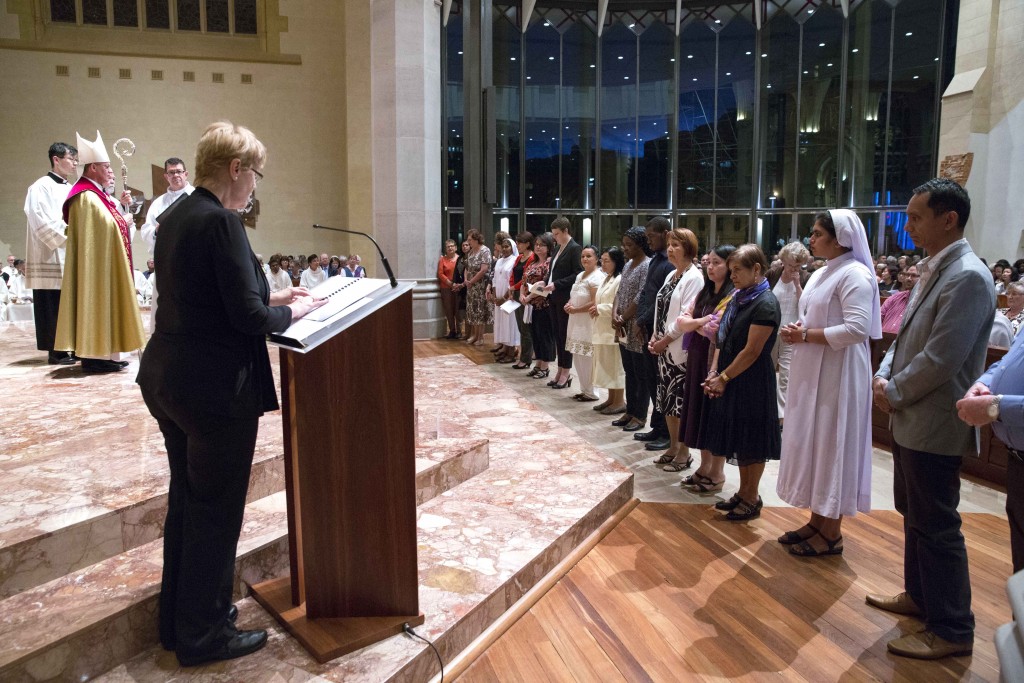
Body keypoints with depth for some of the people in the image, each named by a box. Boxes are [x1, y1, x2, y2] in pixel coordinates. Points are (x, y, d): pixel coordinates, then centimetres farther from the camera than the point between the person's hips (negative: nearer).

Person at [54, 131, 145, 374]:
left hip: (106, 262, 10)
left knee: (103, 303, 10)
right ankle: (95, 355, -7)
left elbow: (110, 226, 18)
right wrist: (125, 220, -4)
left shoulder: (96, 195, 17)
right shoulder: (87, 197, -15)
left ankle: (100, 352, 14)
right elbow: (110, 225, -21)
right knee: (98, 302, -9)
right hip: (97, 263, -10)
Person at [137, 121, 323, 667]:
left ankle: (178, 618, 37)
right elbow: (248, 317, -22)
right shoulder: (221, 222, -19)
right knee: (216, 509, 6)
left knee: (186, 499, 21)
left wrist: (270, 297, 14)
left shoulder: (176, 217, 9)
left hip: (167, 378, 10)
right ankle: (202, 635, 22)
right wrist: (291, 311, -4)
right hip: (216, 389, -10)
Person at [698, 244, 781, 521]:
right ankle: (743, 492, 29)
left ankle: (752, 499, 17)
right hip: (730, 380, 8)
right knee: (738, 437, 15)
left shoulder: (765, 304, -16)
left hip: (751, 382, -8)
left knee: (751, 441, 4)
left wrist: (724, 378, -14)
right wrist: (714, 371, 0)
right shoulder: (738, 298, 10)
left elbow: (751, 351, -19)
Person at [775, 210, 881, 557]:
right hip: (812, 373, 9)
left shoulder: (854, 274, -15)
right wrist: (796, 331, 1)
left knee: (832, 445, -1)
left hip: (837, 375, -9)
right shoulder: (821, 274, 14)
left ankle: (832, 532, 11)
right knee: (812, 443, 12)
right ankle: (817, 521, 24)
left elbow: (857, 329, -24)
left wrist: (807, 335, -17)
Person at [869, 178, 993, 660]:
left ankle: (952, 630, 16)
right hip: (909, 419, 9)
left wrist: (894, 393, -11)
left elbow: (941, 358, -24)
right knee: (914, 514, 21)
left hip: (933, 425, -9)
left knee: (936, 527, 1)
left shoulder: (967, 277, -19)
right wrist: (883, 376, 1)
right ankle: (920, 595, 39)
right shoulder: (932, 270, 11)